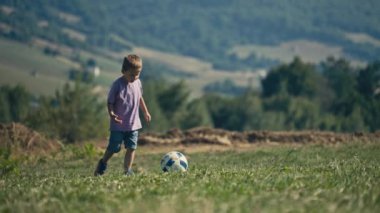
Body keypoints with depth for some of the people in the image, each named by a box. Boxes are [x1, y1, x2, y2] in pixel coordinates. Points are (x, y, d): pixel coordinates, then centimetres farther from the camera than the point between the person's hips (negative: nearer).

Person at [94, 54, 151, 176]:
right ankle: (103, 163, 29)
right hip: (118, 124, -5)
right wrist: (112, 113, -31)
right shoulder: (117, 85, -17)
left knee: (131, 147, 0)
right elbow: (110, 102, -14)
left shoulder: (137, 83, 2)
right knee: (114, 148, 4)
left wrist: (145, 112, 25)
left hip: (133, 124, 5)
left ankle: (128, 170, 6)